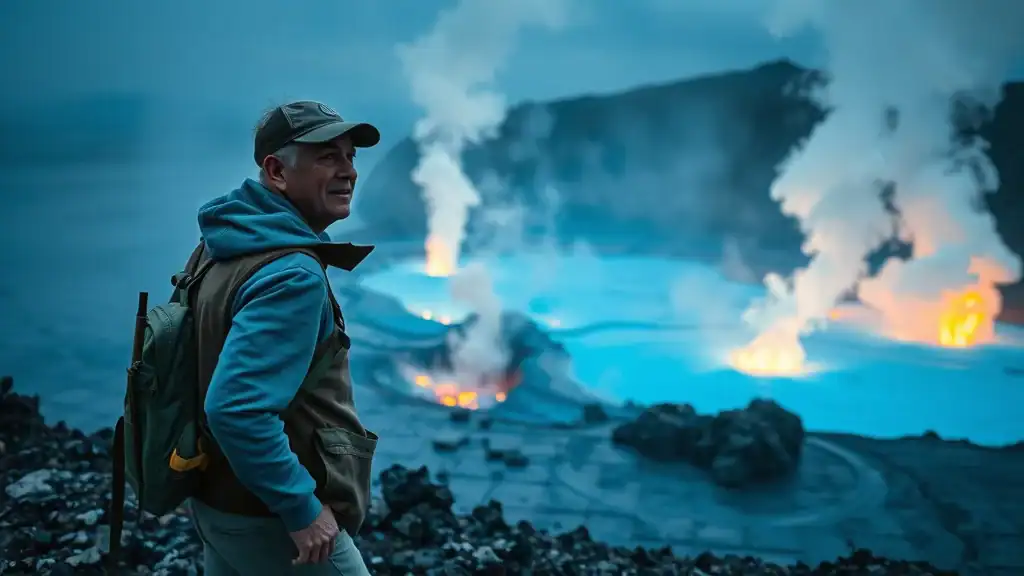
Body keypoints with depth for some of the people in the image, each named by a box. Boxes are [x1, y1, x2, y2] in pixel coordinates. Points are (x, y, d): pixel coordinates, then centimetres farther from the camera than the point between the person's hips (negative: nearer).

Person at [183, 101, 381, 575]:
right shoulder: (293, 275, -26)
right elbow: (237, 409, -34)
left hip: (215, 496, 9)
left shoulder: (220, 245, 4)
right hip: (267, 519, -9)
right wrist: (302, 508, -25)